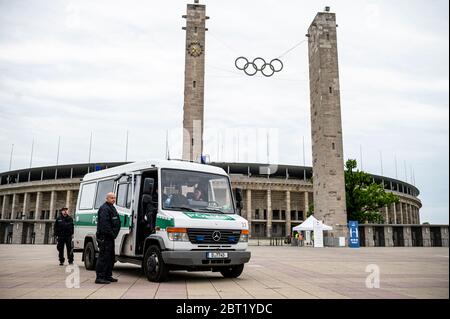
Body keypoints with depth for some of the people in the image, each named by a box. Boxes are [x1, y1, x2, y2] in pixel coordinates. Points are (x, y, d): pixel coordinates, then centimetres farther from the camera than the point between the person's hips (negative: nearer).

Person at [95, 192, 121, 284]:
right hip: (105, 237, -11)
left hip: (109, 237, 11)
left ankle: (108, 276, 23)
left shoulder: (112, 208, 21)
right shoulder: (104, 208, -13)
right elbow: (104, 224, -22)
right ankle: (99, 277, -6)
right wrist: (111, 234, -21)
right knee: (104, 257, -9)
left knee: (111, 257, 15)